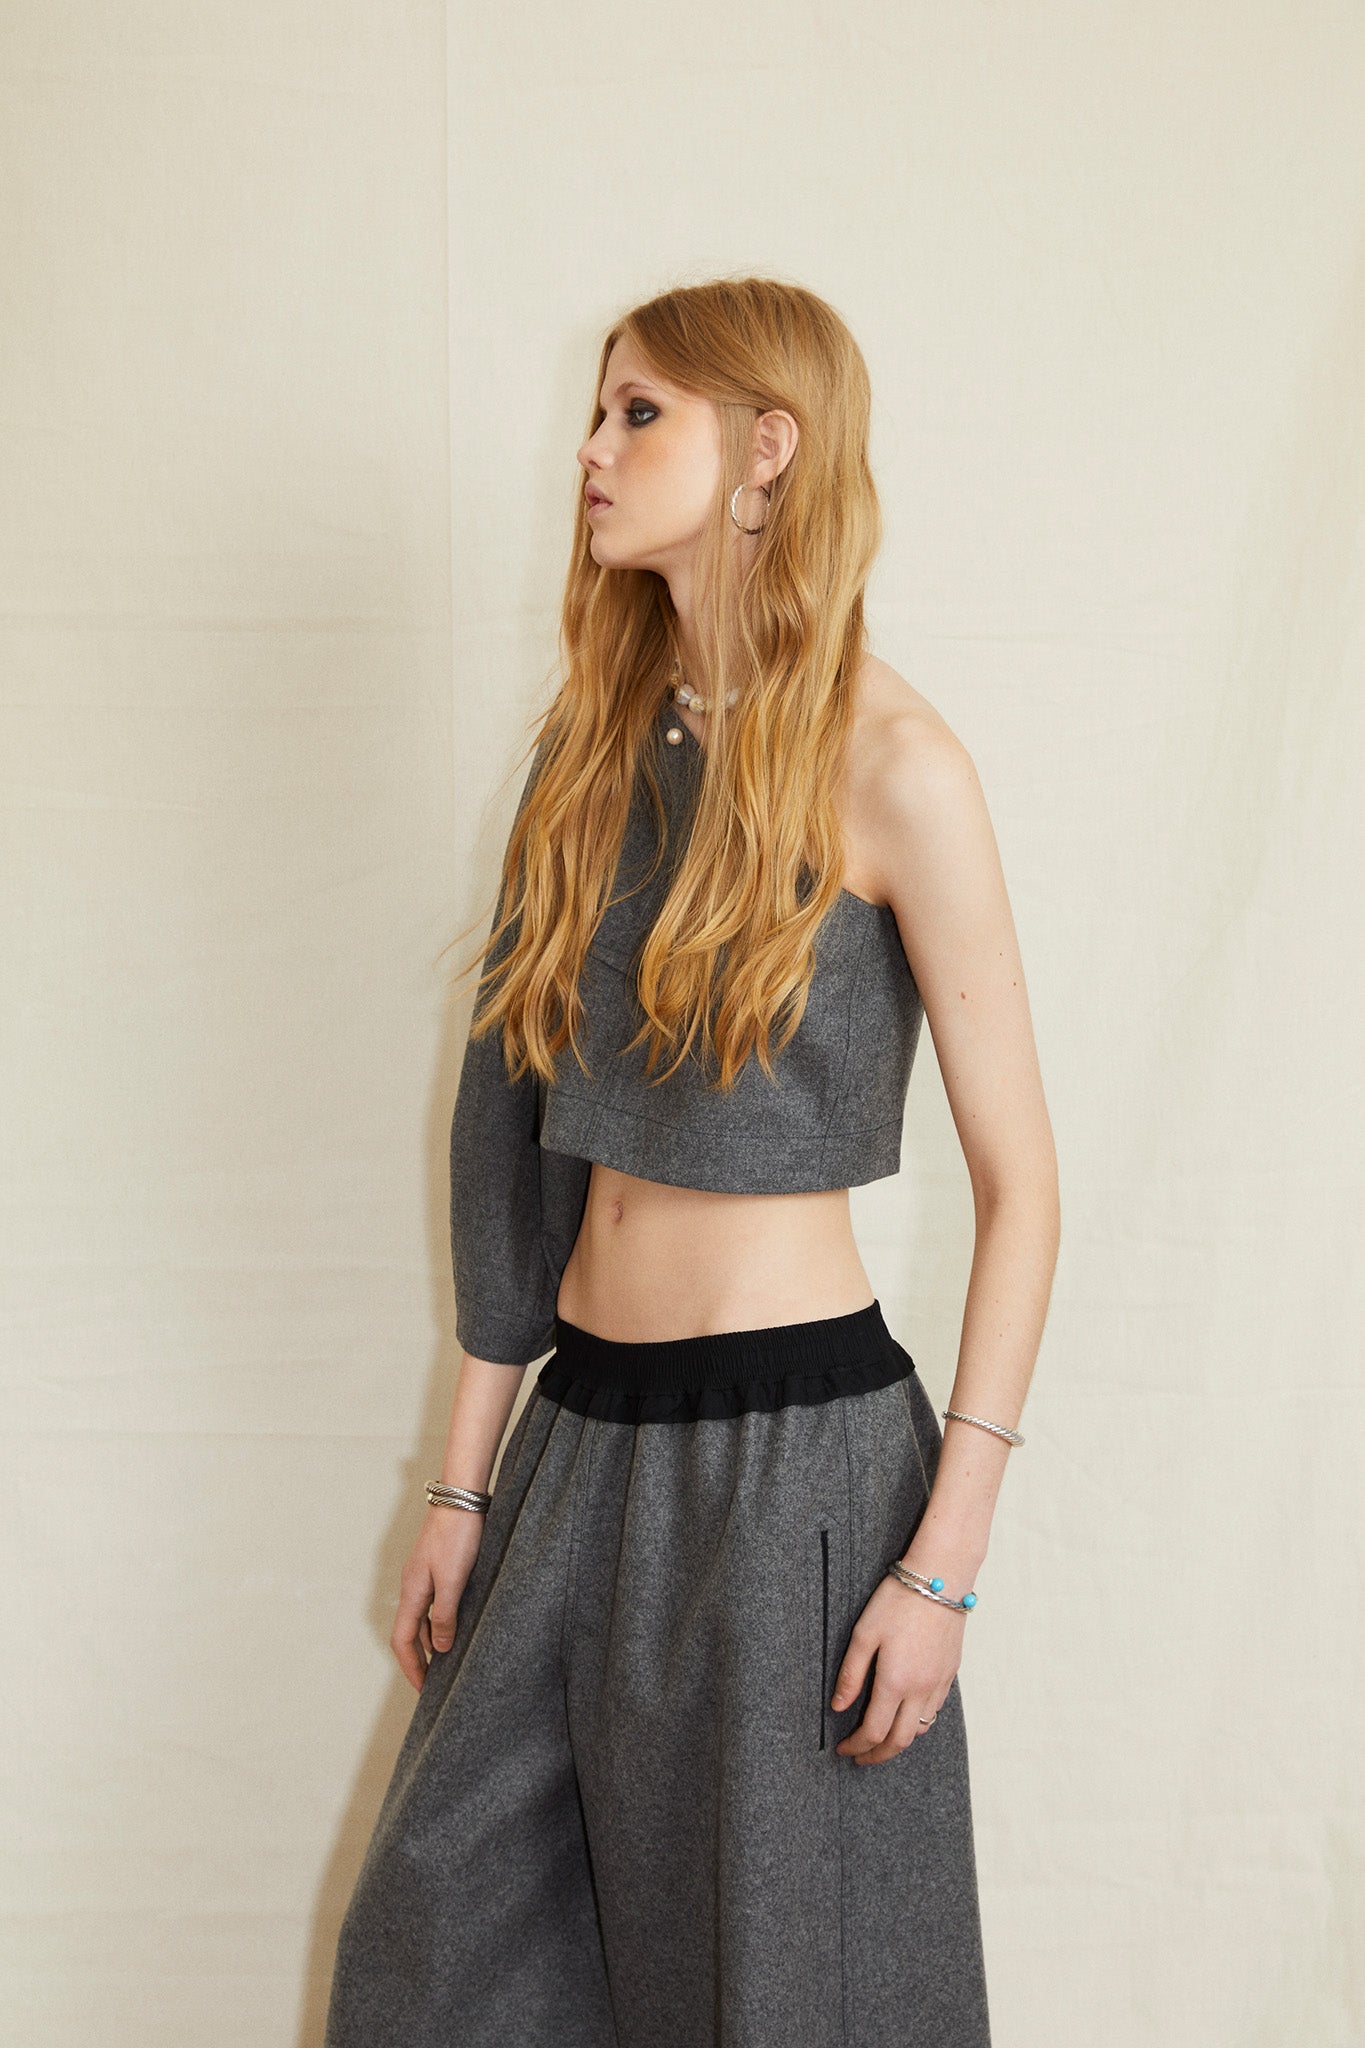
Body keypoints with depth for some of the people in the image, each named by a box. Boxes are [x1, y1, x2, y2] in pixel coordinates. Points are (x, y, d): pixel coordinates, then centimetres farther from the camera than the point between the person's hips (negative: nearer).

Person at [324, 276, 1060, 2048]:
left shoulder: (886, 763, -11)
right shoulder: (601, 740, 7)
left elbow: (1019, 1183, -9)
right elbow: (521, 1136, 9)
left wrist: (948, 1558, -12)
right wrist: (467, 1480, 10)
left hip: (794, 1447, -6)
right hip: (582, 1435, 6)